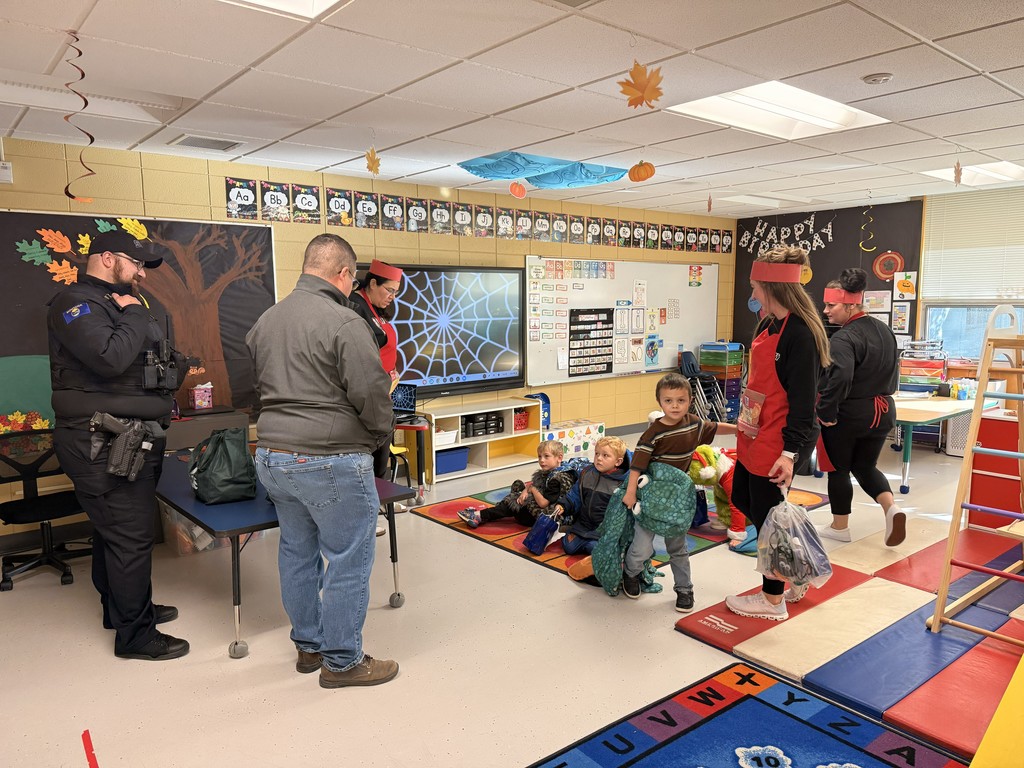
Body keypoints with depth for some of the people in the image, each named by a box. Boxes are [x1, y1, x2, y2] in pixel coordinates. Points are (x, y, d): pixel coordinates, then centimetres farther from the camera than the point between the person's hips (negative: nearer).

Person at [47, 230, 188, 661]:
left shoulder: (118, 305, 21)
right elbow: (111, 358, -29)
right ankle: (135, 635, 6)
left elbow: (144, 364, 26)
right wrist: (135, 315, -15)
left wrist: (174, 368, 8)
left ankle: (121, 609, 35)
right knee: (131, 536, -5)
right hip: (104, 447, -10)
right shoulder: (76, 303, -11)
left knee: (113, 531, 20)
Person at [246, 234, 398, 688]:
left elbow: (255, 386, 17)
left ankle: (307, 646, 34)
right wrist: (382, 434, 0)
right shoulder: (343, 322, -16)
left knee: (297, 553, 19)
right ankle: (341, 661, 18)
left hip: (271, 457, 9)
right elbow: (371, 393, -18)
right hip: (331, 463, -8)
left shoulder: (265, 321, 10)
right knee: (348, 561, 5)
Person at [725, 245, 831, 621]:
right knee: (742, 500, 19)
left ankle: (773, 600, 22)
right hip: (753, 435, 10)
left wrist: (790, 452, -21)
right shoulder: (768, 325, 8)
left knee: (766, 514, 3)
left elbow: (803, 400, -20)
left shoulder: (800, 335, -20)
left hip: (775, 443, -10)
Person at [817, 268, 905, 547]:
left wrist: (826, 412, -24)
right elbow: (893, 370, 16)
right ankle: (892, 508, 0)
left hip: (847, 415, -8)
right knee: (865, 467, 22)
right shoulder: (885, 330, 6)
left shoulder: (843, 338, -22)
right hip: (883, 411, 8)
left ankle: (840, 527, 23)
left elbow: (839, 377, -35)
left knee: (838, 469, 11)